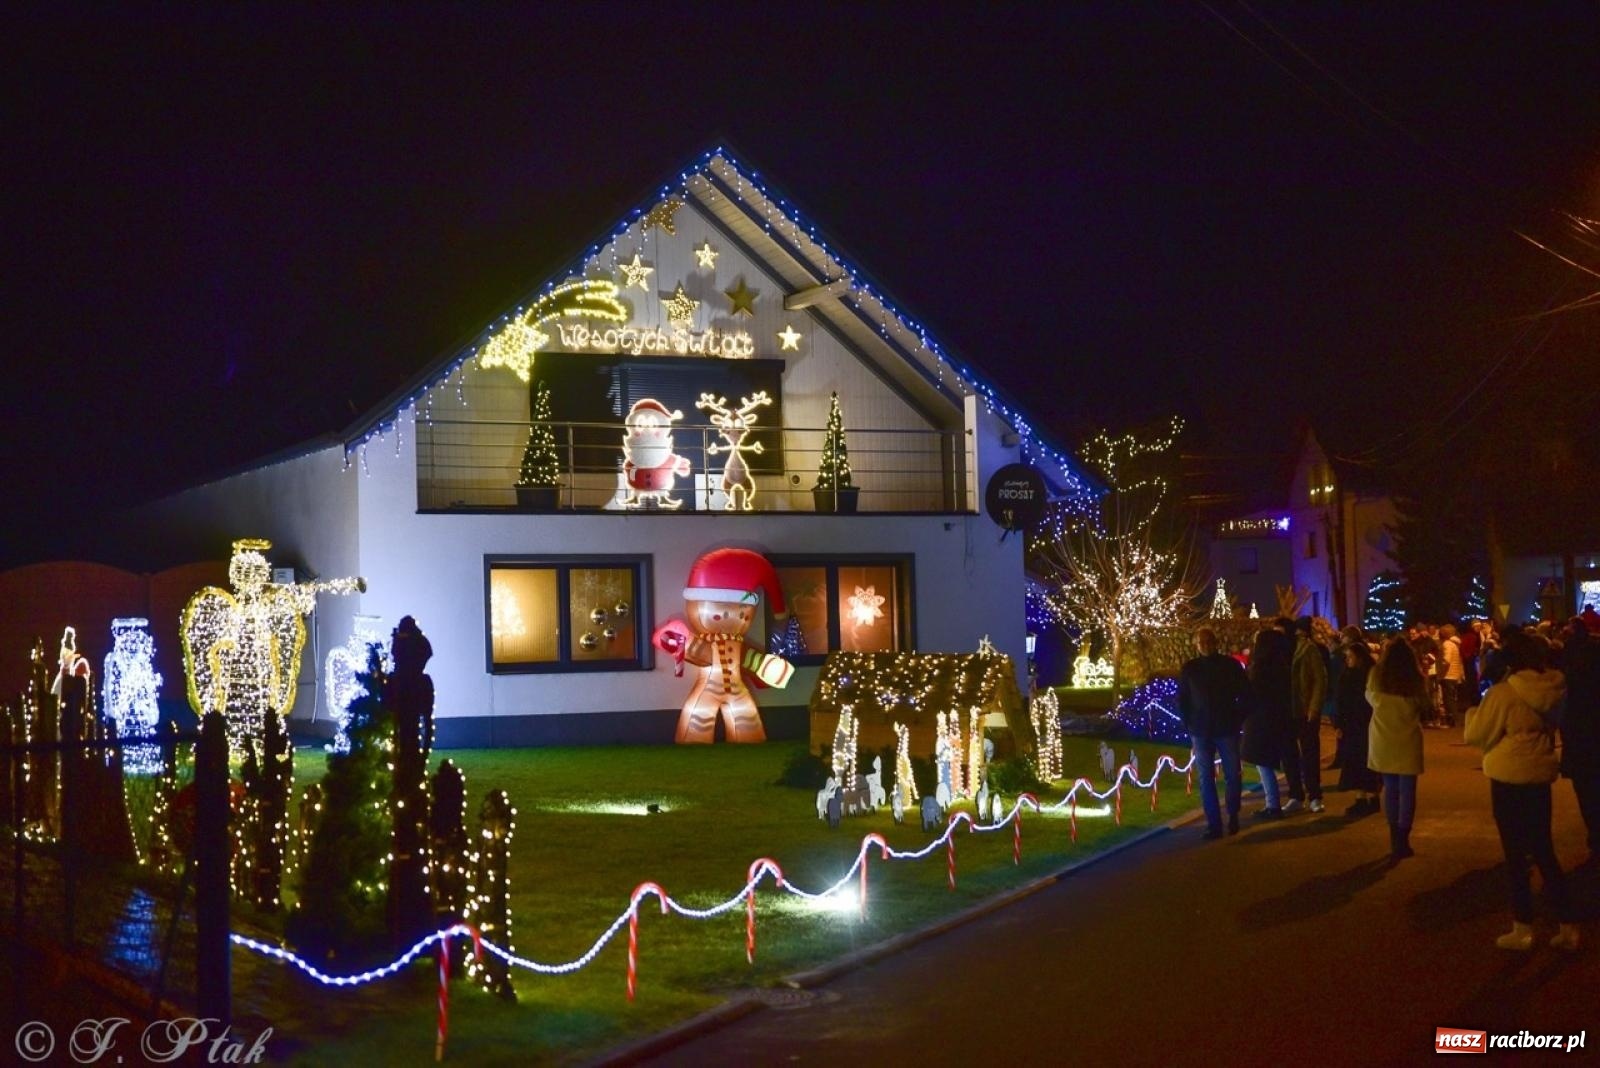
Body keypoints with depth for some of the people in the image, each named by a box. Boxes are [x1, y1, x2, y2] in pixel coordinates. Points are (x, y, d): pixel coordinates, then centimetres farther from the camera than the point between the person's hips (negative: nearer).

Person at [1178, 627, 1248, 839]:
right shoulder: (1189, 669, 5)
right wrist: (1189, 725, 1)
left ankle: (1233, 816, 20)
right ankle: (1213, 824, 5)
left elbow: (1243, 694, 4)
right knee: (1206, 779, 1)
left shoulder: (1230, 665, 1)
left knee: (1232, 775, 1)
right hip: (1201, 731, 1)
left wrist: (1238, 719, -2)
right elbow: (1182, 700, 9)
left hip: (1227, 729, -1)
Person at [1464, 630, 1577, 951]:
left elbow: (1477, 735, -9)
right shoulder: (1553, 690, 2)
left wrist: (1472, 714, 10)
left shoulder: (1503, 693, -17)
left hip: (1510, 777, -6)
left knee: (1515, 853, 4)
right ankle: (1567, 927, 13)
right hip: (1540, 774, 6)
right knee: (1543, 851, 13)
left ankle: (1523, 928, 9)